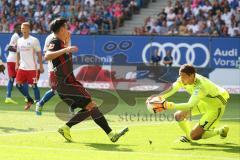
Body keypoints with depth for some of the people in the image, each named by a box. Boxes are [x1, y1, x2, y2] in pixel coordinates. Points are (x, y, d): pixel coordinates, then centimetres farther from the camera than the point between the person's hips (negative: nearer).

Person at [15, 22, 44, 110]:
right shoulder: (19, 40, 11)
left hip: (32, 68, -6)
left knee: (34, 85, -4)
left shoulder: (34, 40, -6)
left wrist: (41, 66, -10)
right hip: (22, 67, 6)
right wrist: (17, 64, 12)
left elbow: (39, 54, -6)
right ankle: (29, 100, 19)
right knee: (18, 84, 1)